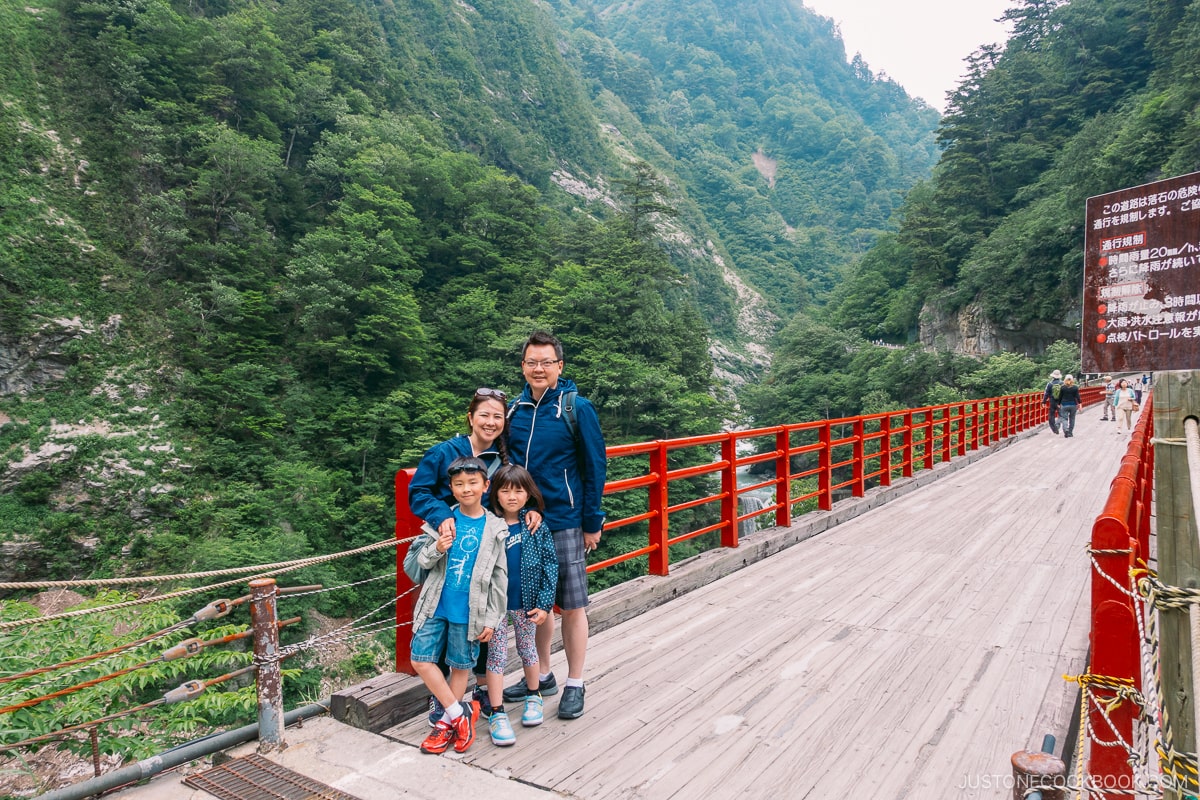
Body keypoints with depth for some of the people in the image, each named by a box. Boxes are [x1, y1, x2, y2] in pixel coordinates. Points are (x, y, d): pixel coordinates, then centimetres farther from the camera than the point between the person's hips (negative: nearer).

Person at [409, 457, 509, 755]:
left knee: (461, 666, 9)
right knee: (421, 660, 0)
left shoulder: (494, 528, -5)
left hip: (469, 611, -2)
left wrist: (491, 619, -2)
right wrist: (436, 549, -19)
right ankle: (460, 713, 14)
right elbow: (421, 561, 3)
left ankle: (446, 721, 29)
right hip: (436, 605, 2)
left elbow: (499, 578, -1)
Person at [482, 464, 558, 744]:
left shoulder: (537, 526, -7)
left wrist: (544, 603, -10)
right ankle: (497, 714, 15)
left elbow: (550, 565, -6)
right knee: (496, 655, 5)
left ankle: (533, 697, 39)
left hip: (527, 603, 1)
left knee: (527, 649, 18)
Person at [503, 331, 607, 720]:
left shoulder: (577, 408, -8)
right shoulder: (515, 410, 5)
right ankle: (541, 676, 32)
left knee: (572, 606, 5)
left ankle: (574, 685, 20)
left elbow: (594, 467, -6)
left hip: (564, 523, -4)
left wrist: (592, 523, -7)